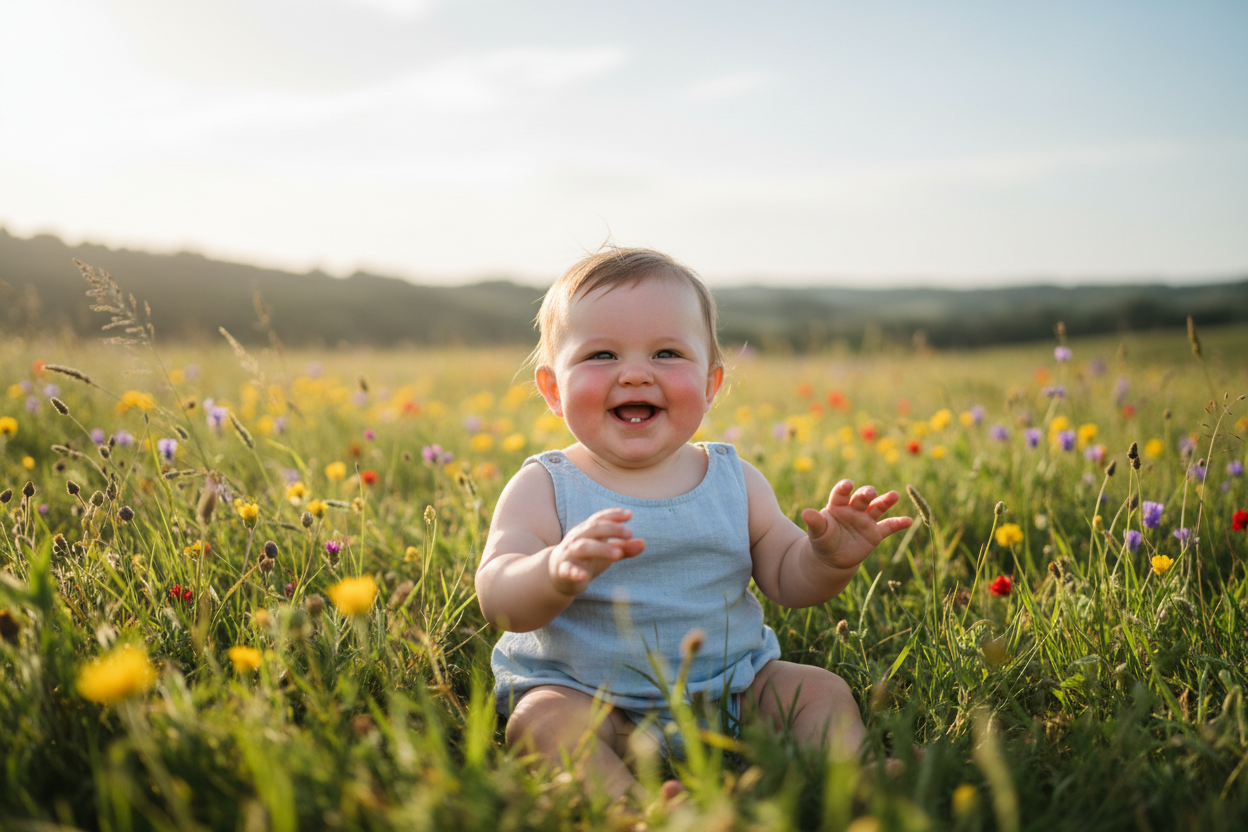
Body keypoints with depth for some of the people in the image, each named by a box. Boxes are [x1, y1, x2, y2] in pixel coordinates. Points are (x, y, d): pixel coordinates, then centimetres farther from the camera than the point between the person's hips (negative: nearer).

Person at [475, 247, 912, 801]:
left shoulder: (736, 481, 2)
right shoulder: (543, 489, -9)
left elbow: (789, 581, 6)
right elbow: (497, 600, -21)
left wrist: (829, 558, -18)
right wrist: (557, 571, -44)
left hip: (732, 688, 4)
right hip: (585, 697, -3)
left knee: (822, 690, -9)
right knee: (545, 718, -30)